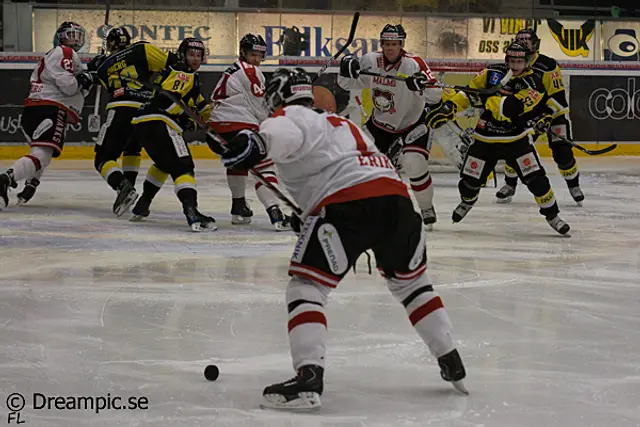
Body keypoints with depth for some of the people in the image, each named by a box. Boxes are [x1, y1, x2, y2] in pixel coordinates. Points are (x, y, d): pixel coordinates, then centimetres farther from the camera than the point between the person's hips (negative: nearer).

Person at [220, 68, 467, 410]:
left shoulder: (290, 116, 12)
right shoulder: (342, 124, 37)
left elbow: (286, 134, -13)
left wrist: (257, 143, -30)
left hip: (346, 202, -7)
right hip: (396, 197, 7)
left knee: (305, 287, 0)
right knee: (412, 282, 28)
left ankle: (309, 377, -18)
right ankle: (452, 365, 30)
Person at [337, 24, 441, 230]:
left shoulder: (414, 64, -24)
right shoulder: (371, 61, -12)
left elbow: (435, 95, -28)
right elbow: (348, 85, -1)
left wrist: (423, 83, -50)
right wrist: (347, 71, -23)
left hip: (412, 123, -4)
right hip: (380, 123, 4)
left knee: (414, 164, -23)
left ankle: (426, 209, 0)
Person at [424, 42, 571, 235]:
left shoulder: (533, 83, -17)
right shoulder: (493, 73, -3)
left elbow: (510, 108, -29)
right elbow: (469, 91, 6)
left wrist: (484, 99, -31)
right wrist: (449, 107, -5)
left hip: (517, 138, -3)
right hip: (486, 137, 3)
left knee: (535, 177, -13)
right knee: (470, 179, 6)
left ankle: (551, 213, 5)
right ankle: (467, 201, 41)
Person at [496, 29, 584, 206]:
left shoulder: (548, 66, -22)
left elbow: (557, 97, -22)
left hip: (553, 111, -4)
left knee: (562, 152, -12)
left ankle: (574, 185, 9)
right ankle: (510, 185, 13)